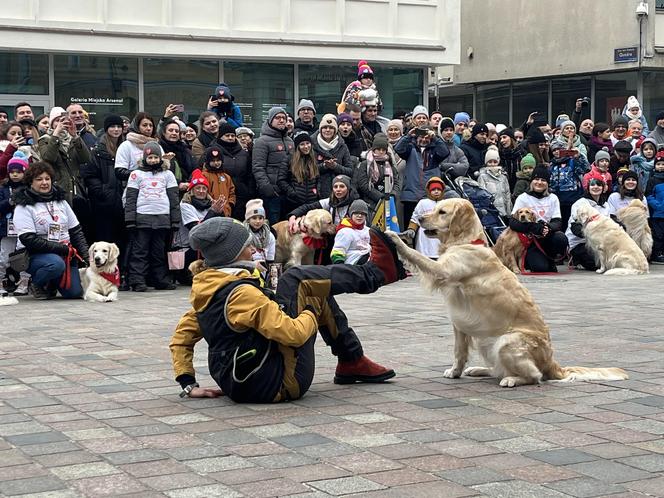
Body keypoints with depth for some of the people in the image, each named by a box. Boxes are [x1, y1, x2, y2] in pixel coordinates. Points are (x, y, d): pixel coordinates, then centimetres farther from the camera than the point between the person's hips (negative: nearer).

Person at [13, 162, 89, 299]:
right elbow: (29, 240, -17)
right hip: (34, 255, -5)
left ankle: (51, 284, 22)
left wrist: (86, 256, -1)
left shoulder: (61, 201, 12)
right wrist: (62, 248, -20)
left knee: (74, 292, -11)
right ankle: (36, 285, -5)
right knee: (56, 263, -37)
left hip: (65, 253, 5)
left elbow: (76, 231, 13)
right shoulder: (23, 207, -7)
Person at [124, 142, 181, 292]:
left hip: (163, 217, 2)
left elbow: (174, 198, 13)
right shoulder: (136, 174, 10)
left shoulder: (168, 174, 15)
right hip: (142, 217, -2)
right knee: (140, 251, -4)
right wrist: (130, 220, -4)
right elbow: (131, 198, 5)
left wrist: (176, 220, 6)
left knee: (159, 251, 5)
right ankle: (137, 281, -4)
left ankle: (161, 280, 10)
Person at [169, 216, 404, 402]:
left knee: (316, 290, 16)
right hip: (279, 385, -9)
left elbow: (181, 336, 12)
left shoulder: (205, 289, 5)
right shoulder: (242, 293, -22)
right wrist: (312, 313, -5)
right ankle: (377, 272, 10)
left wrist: (189, 385, 9)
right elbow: (294, 334, -25)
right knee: (295, 280, -7)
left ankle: (352, 362, 27)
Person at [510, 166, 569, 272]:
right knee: (541, 267, -27)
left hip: (547, 238, 3)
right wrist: (534, 227, -26)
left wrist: (548, 228, -24)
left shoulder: (553, 198, 9)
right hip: (530, 240, -3)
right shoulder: (523, 198, -1)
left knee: (561, 238, -31)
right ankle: (530, 259, 10)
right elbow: (513, 223, -11)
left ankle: (551, 260, -1)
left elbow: (558, 222, 0)